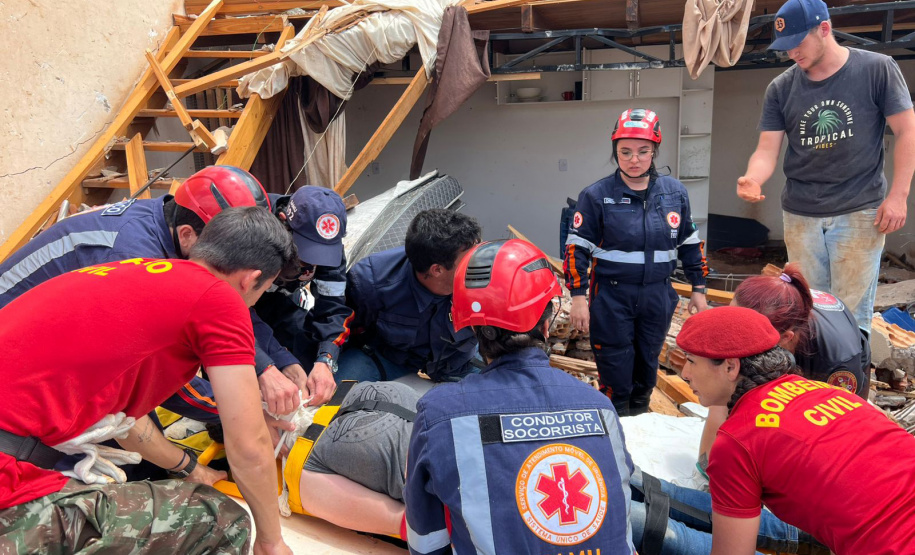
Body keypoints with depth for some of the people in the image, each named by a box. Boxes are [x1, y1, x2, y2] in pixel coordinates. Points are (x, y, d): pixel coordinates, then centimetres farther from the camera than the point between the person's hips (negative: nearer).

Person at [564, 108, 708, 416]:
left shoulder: (675, 192, 1)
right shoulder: (596, 195, -9)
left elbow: (690, 243, 11)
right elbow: (577, 248, -6)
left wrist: (698, 288, 13)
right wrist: (578, 297, -9)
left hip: (658, 295, 4)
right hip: (611, 296, -3)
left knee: (648, 364, 16)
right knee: (615, 368, 3)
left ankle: (640, 419, 36)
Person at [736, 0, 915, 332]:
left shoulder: (877, 69, -4)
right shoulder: (781, 89, 3)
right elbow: (767, 150, 0)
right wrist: (752, 179, -22)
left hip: (859, 211, -3)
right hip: (800, 214, 3)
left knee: (851, 314, -1)